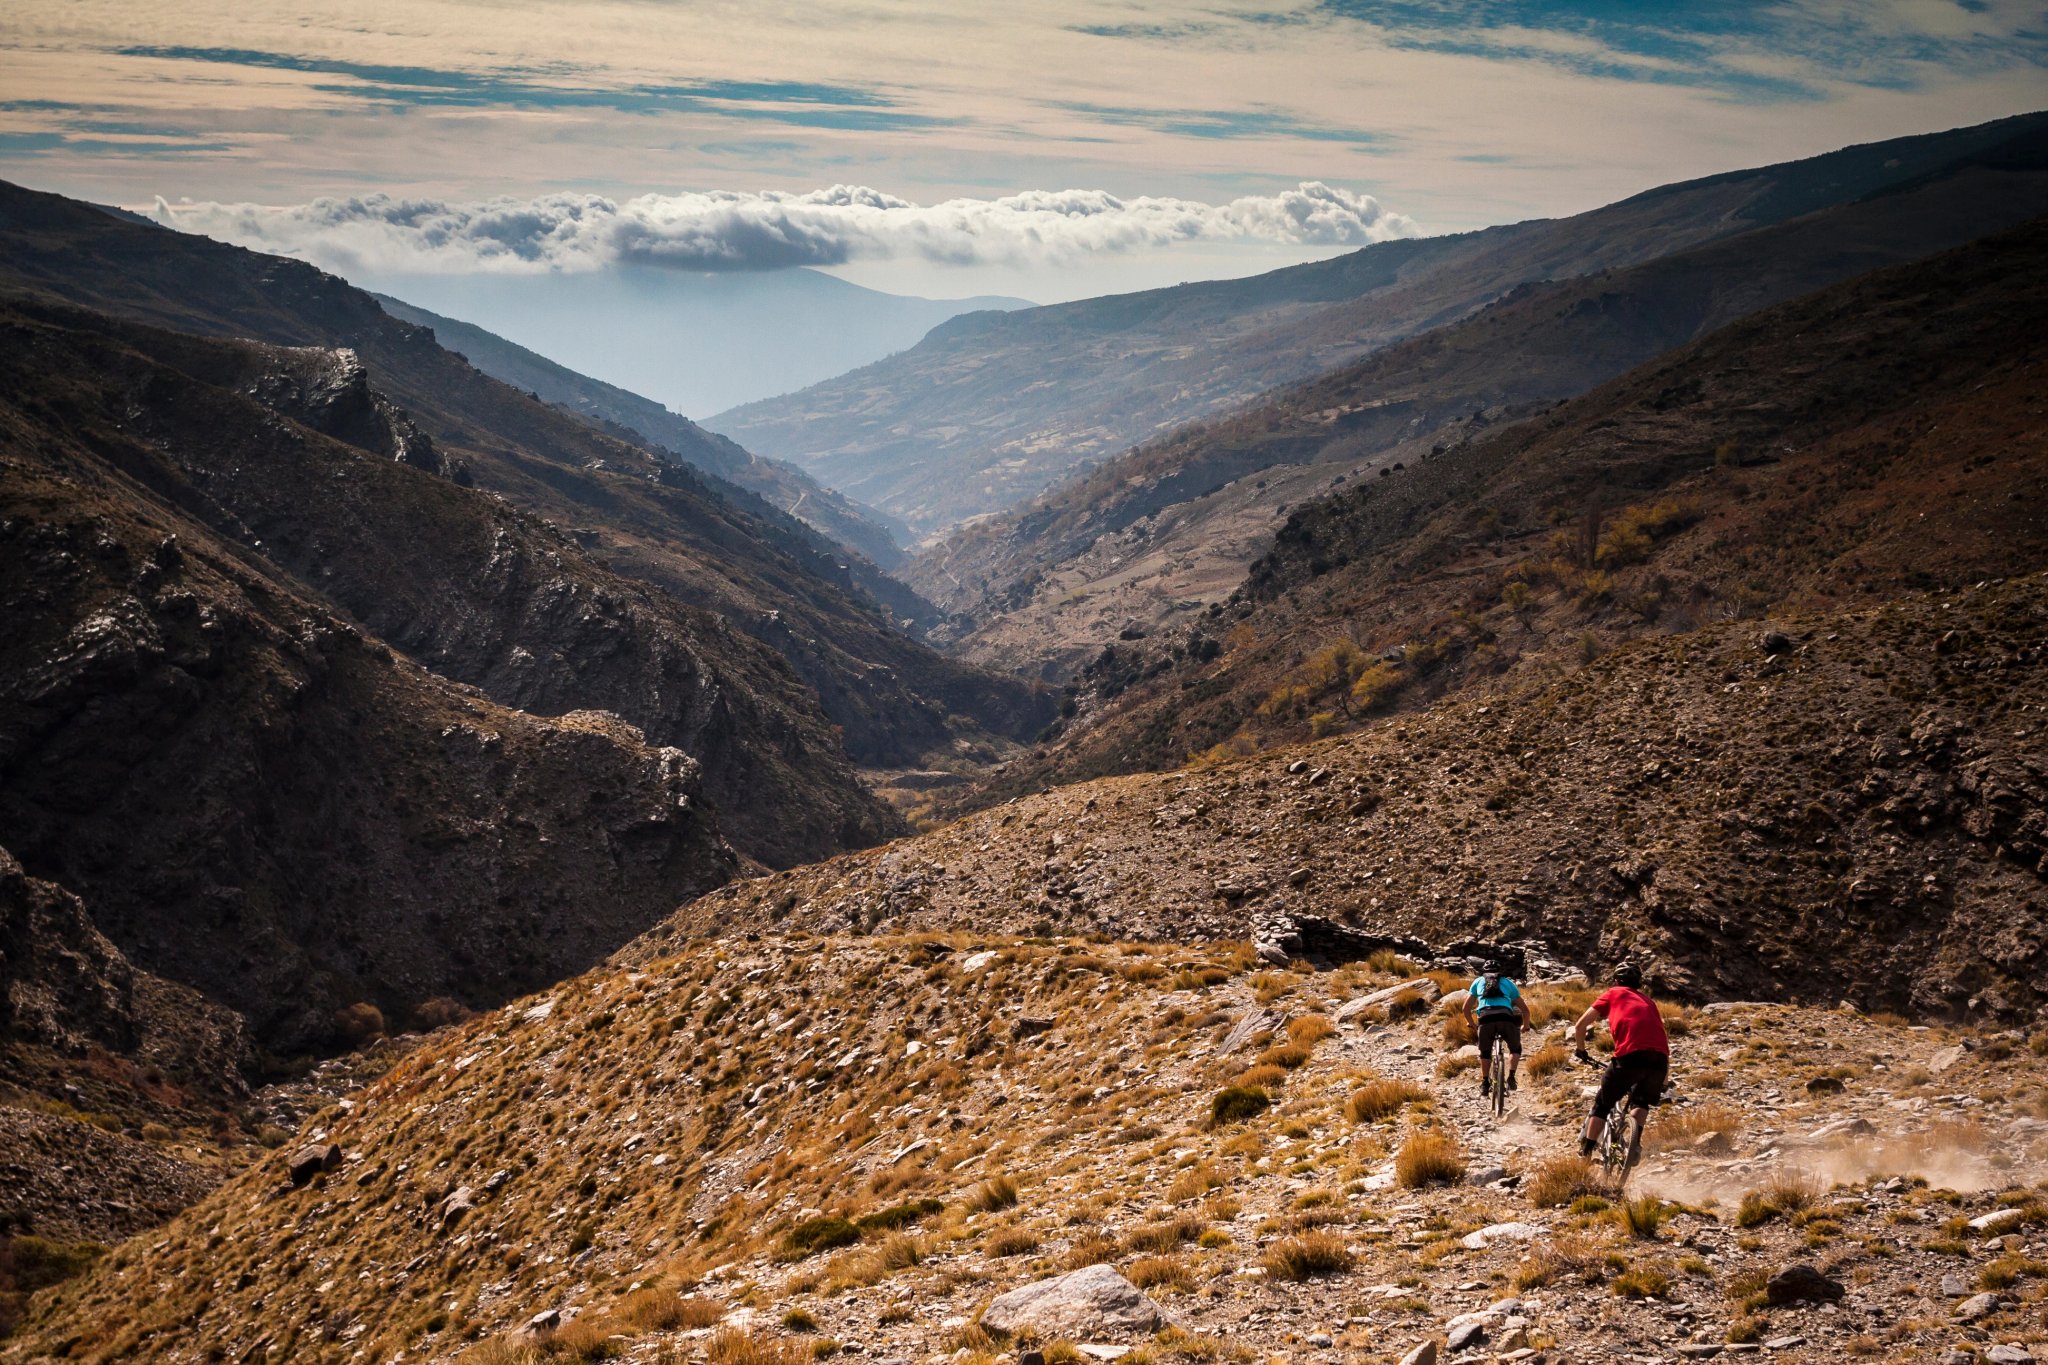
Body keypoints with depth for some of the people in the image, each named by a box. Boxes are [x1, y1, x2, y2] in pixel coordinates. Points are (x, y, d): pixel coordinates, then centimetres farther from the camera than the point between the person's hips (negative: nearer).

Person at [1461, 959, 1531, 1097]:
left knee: (1485, 1052, 25)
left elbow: (1466, 1008, 27)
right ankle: (1511, 1077, 4)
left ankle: (1484, 1083, 18)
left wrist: (1471, 1023, 44)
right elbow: (1525, 1009, 30)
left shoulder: (1478, 981, 30)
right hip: (1506, 1017, 0)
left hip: (1485, 1017, 0)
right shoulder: (1508, 982, 31)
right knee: (1515, 1049, 24)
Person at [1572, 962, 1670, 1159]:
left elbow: (1580, 1026, 17)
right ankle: (1635, 1142, 7)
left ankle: (1585, 1152, 14)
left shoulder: (1612, 994, 22)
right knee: (1641, 1101, 28)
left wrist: (1582, 1051, 33)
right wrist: (1664, 1078, 39)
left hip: (1629, 1056, -3)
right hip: (1660, 1057, 3)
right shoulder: (1648, 1001, 32)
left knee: (1602, 1104, 15)